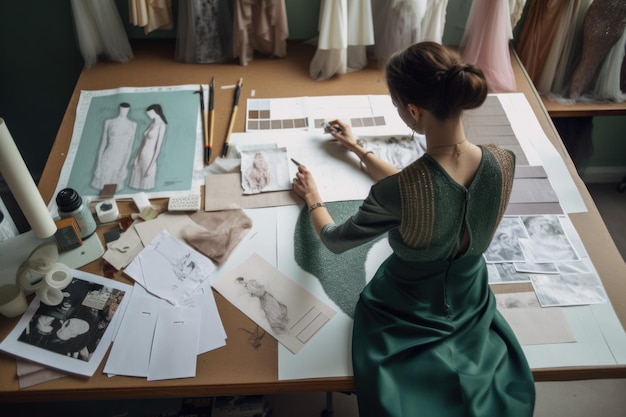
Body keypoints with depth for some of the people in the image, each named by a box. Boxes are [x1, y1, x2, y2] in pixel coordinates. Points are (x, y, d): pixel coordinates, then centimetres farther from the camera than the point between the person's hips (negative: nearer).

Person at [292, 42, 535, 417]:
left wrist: (312, 197, 7)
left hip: (407, 316, -5)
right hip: (472, 307, 5)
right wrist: (360, 150, 11)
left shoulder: (396, 192, -37)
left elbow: (334, 241, -14)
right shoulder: (504, 163, -19)